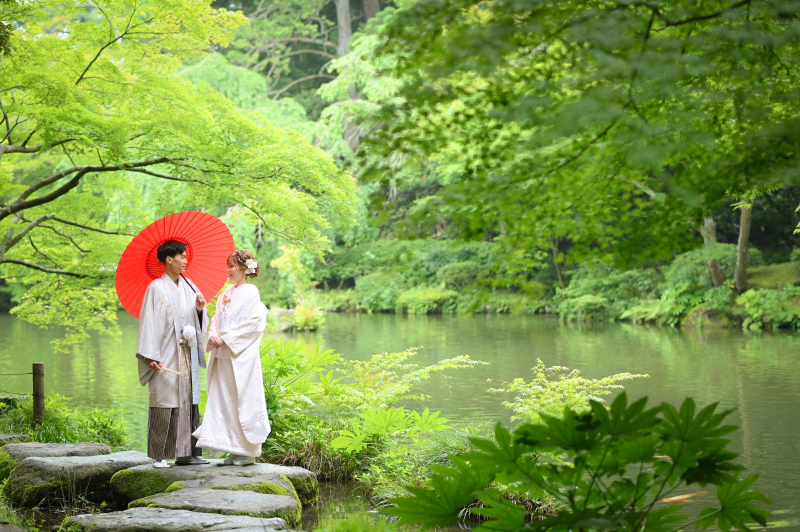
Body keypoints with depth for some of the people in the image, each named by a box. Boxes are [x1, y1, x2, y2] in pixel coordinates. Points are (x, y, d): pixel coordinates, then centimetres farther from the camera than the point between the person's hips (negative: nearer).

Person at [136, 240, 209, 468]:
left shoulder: (188, 286, 13)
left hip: (187, 354, 7)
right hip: (166, 354, -7)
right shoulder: (157, 288, -6)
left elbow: (197, 321, 17)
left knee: (189, 402, 6)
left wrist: (200, 309, -6)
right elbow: (150, 322, -11)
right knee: (165, 402, -6)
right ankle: (160, 456, -2)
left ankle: (186, 452, 10)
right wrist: (151, 355, -17)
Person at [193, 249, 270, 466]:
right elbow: (217, 319, 17)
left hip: (241, 357, -7)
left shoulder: (251, 293, -7)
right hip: (222, 355, 8)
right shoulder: (226, 293, 15)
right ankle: (234, 450, 11)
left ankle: (249, 451, 4)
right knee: (224, 400, 6)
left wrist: (226, 339, -15)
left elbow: (253, 323, -14)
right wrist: (214, 336, -4)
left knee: (243, 401, -3)